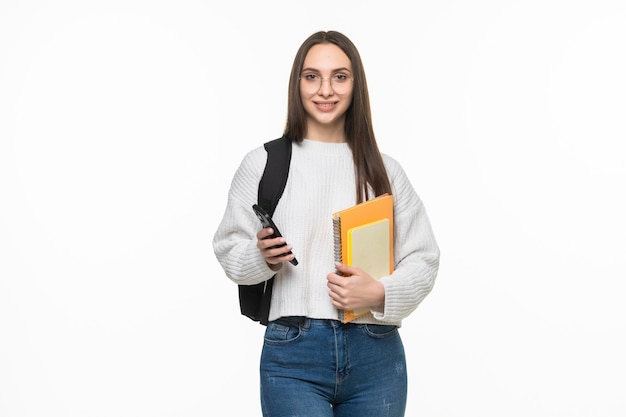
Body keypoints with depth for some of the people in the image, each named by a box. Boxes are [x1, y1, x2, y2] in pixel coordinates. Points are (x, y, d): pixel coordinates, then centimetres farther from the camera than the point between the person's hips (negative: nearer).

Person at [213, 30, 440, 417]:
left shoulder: (385, 170, 7)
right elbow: (229, 250, 7)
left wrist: (380, 293, -11)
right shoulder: (263, 162, 2)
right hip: (293, 355, -2)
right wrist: (262, 255, -14)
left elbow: (423, 258, 7)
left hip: (376, 355, 2)